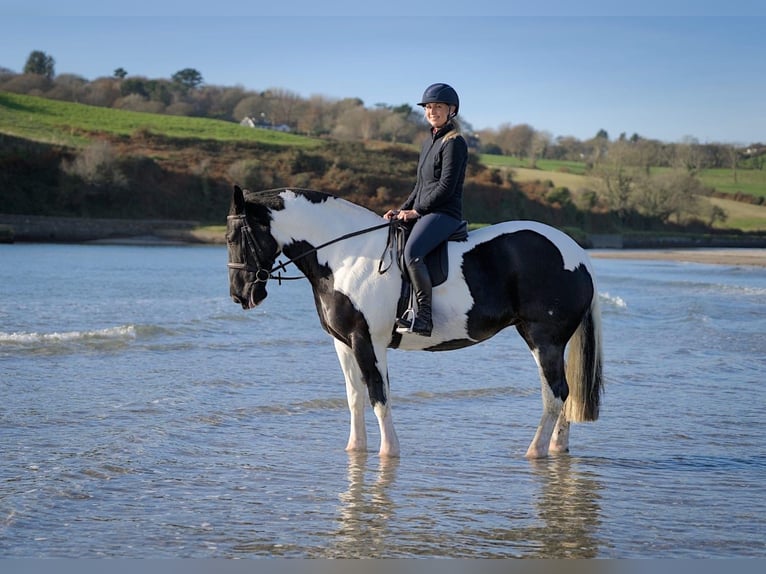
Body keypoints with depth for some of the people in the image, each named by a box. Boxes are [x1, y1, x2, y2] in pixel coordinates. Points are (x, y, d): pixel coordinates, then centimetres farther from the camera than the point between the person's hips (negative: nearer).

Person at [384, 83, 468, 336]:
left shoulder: (454, 143, -8)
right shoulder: (429, 142, 20)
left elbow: (446, 187, -15)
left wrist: (416, 210, -14)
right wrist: (402, 210, 10)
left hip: (445, 214, -10)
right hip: (423, 214, 10)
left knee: (412, 251, -33)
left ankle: (424, 317, -33)